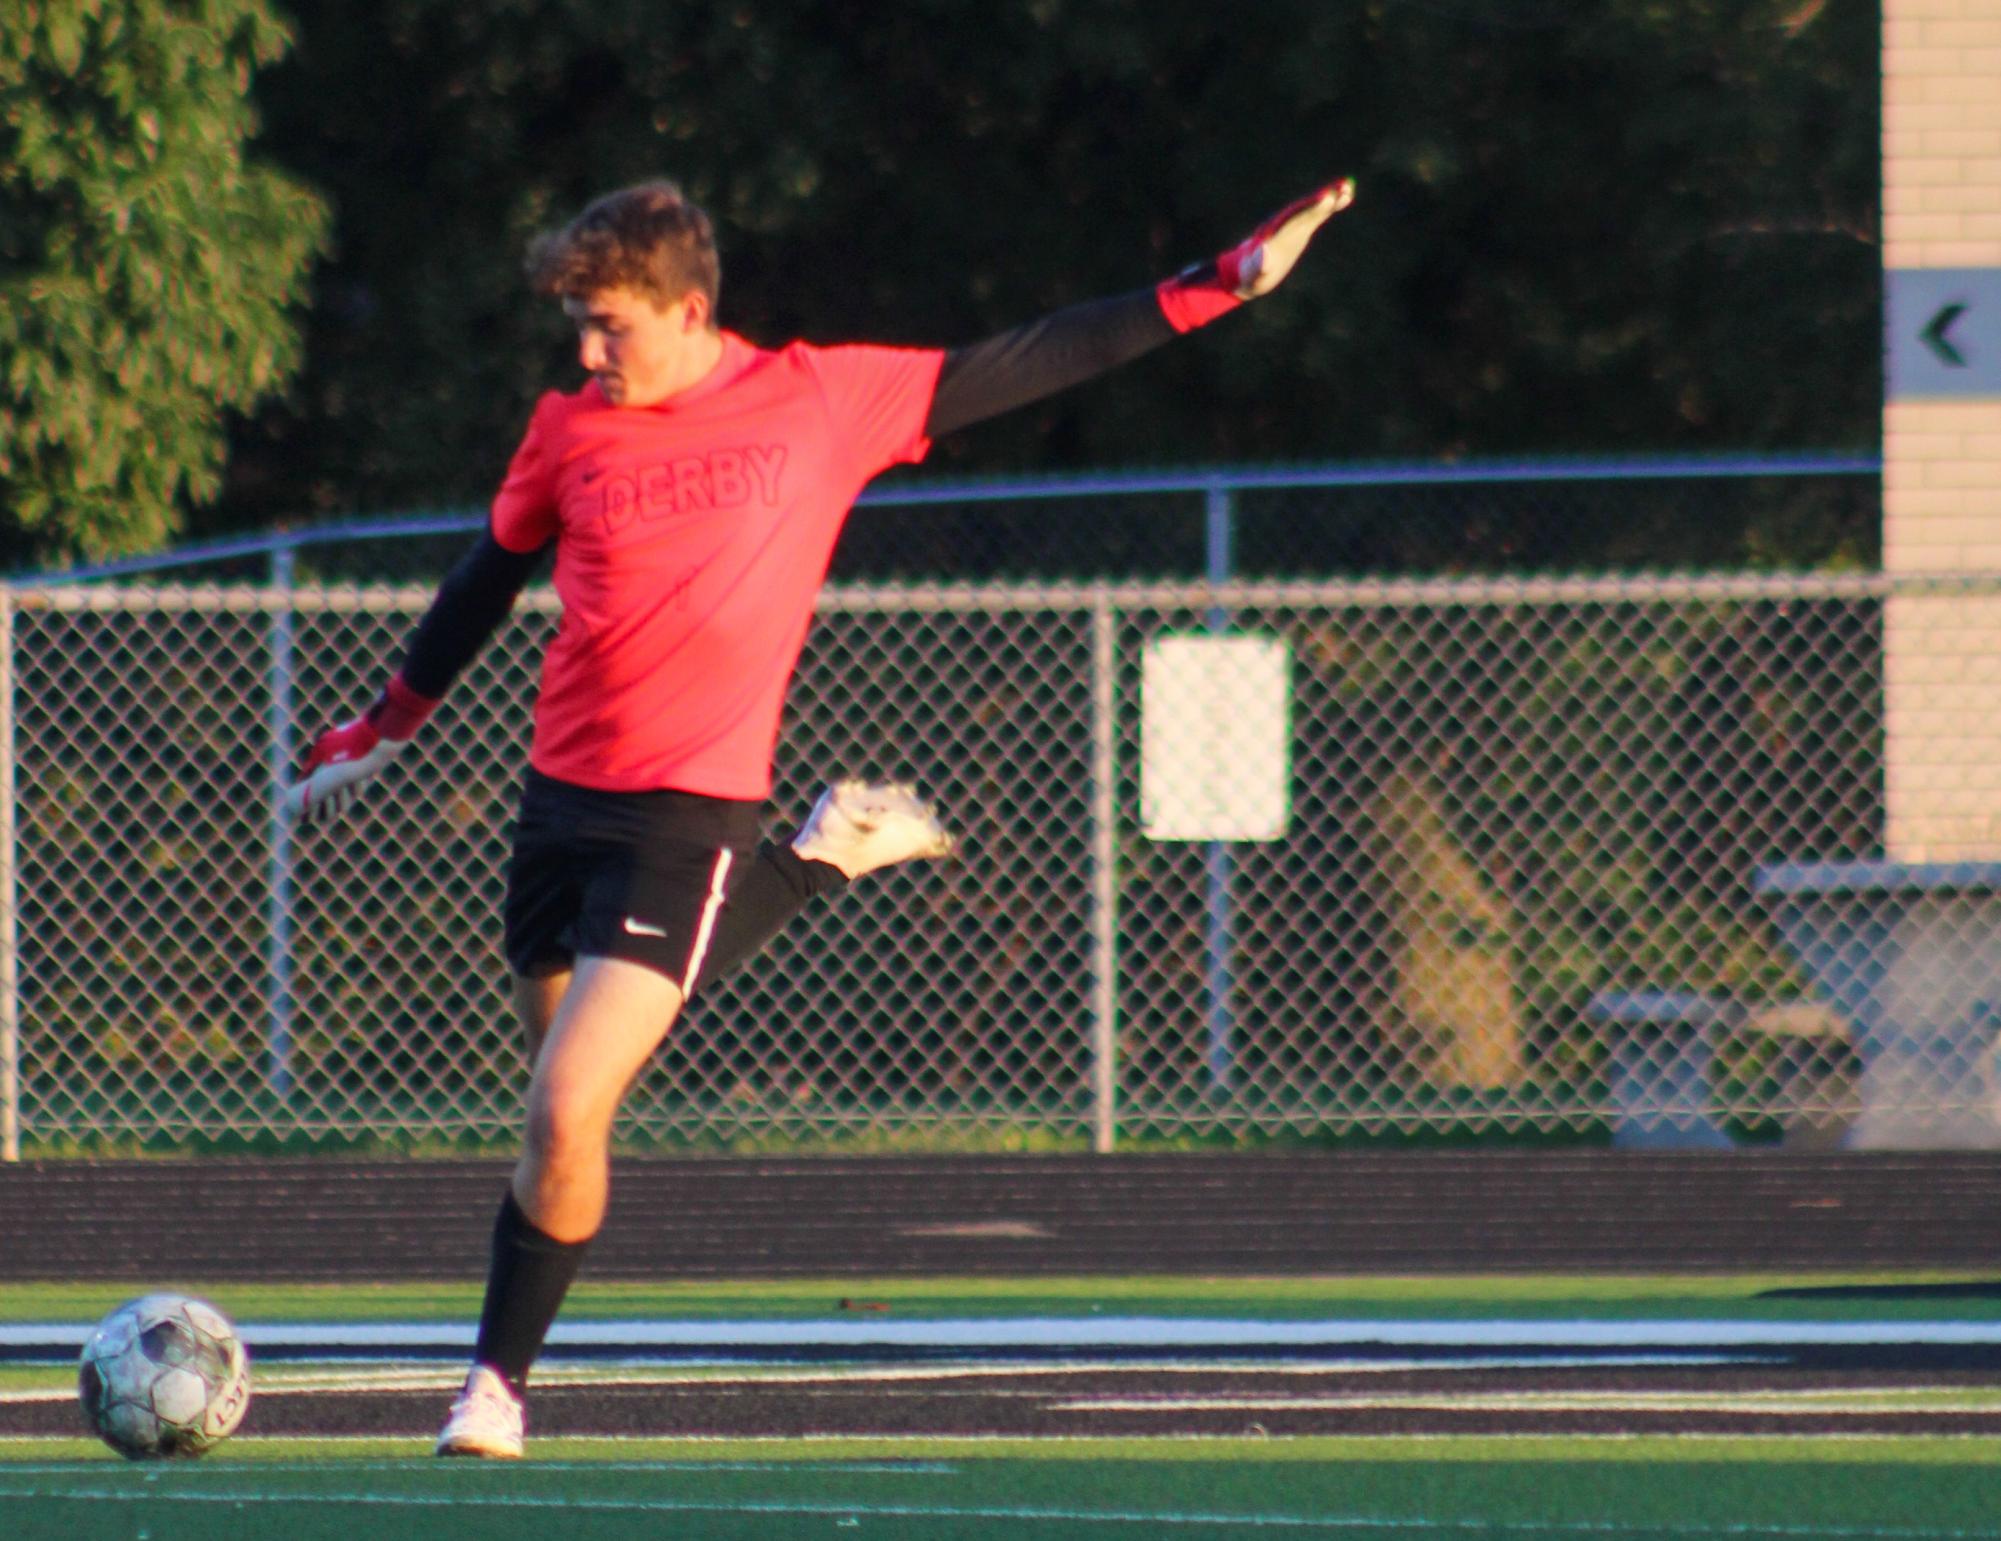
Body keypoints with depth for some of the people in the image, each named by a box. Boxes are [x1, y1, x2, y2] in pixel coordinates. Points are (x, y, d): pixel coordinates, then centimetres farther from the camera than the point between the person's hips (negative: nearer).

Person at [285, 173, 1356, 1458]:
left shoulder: (823, 400, -3)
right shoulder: (570, 432, 5)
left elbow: (1022, 367, 4)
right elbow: (486, 583, 21)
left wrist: (1221, 287, 2)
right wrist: (379, 734, 27)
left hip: (690, 816, -5)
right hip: (562, 801, 5)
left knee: (566, 1114, -16)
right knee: (565, 1106, 13)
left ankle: (499, 1384, 0)